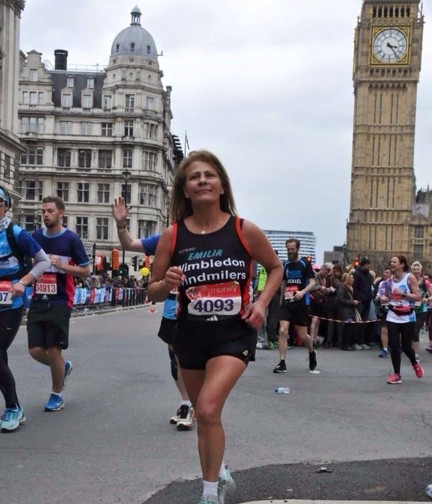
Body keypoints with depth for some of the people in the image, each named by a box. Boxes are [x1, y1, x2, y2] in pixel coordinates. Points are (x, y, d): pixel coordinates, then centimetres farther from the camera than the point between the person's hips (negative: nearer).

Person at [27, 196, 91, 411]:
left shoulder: (71, 238, -6)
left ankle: (57, 395, 19)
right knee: (35, 350, 1)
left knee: (53, 351, -1)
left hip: (60, 302, -4)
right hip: (38, 301, 4)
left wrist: (62, 265, -19)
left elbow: (85, 270, -4)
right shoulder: (36, 236, 7)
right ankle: (63, 367, 32)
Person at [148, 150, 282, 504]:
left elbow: (276, 267, 9)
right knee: (204, 416, 17)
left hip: (234, 333, -3)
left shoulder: (245, 230, -8)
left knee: (208, 409, -20)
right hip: (191, 334, 3)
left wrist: (261, 302, -6)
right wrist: (167, 284, -20)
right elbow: (153, 292, 2)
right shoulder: (172, 236, -5)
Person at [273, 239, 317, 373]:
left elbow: (313, 283, -11)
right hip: (287, 303, 3)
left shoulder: (305, 264, -4)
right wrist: (281, 299, 19)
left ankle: (312, 353, 35)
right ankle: (282, 363, -8)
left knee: (302, 336, 3)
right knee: (282, 331, -13)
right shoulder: (286, 265, 10)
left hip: (302, 303, -3)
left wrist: (303, 292, -28)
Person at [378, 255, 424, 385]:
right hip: (393, 317, 4)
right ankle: (396, 374, 8)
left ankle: (415, 364, 35)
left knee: (406, 346, 3)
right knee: (394, 346, -3)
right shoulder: (390, 280, 5)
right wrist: (384, 298, -6)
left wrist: (403, 293, -22)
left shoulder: (410, 277, -9)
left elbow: (419, 297, -12)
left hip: (408, 317, -4)